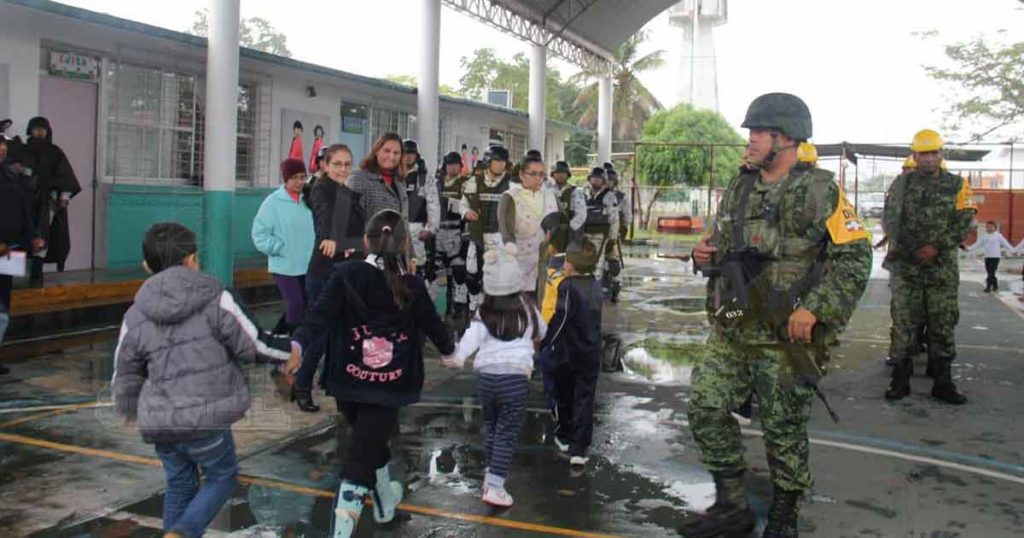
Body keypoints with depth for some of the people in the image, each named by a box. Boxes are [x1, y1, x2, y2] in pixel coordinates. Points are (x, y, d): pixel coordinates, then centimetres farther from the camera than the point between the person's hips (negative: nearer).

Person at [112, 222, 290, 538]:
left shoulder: (135, 316, 4)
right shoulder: (215, 299, -9)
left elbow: (125, 375, 13)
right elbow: (253, 346, -6)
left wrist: (128, 411, 32)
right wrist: (293, 349, 12)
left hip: (160, 420, 4)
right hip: (206, 416, -4)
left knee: (180, 485, 23)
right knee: (222, 478, 16)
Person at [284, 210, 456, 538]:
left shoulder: (347, 275, -4)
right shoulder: (412, 286, -4)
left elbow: (322, 313, -16)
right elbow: (432, 323, 9)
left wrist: (299, 344, -22)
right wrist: (448, 352, 27)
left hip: (348, 382, 3)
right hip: (387, 386, -3)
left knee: (371, 441, 27)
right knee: (361, 459, 0)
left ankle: (384, 499, 48)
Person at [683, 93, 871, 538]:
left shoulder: (820, 192, -9)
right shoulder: (738, 190, 11)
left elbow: (855, 257, -12)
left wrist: (814, 309, -21)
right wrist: (707, 255, 0)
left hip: (783, 338, -6)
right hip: (730, 333, 6)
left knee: (784, 430, 6)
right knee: (707, 410, 4)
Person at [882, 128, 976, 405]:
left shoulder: (957, 185, 6)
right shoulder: (902, 183, 7)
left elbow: (964, 223, -2)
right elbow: (889, 219, 3)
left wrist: (937, 247, -13)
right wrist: (900, 243, -14)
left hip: (943, 266, 0)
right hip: (905, 265, 0)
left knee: (943, 324, 4)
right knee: (904, 322, 0)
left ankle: (943, 384, 12)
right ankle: (900, 380, 7)